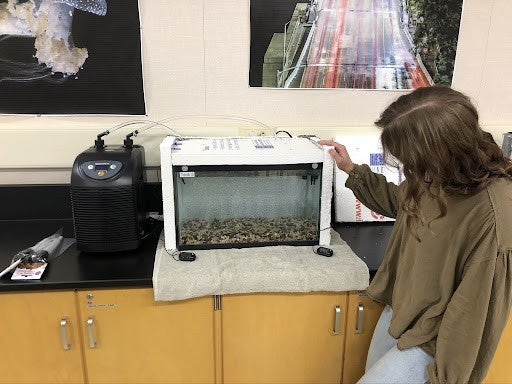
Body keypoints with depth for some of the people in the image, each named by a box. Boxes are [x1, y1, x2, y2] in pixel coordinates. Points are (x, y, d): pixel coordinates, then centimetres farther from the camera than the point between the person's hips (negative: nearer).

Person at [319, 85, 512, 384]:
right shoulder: (437, 174, -9)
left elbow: (478, 308, -24)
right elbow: (399, 202, 14)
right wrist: (352, 170, 7)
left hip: (433, 338, -7)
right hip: (398, 310, 7)